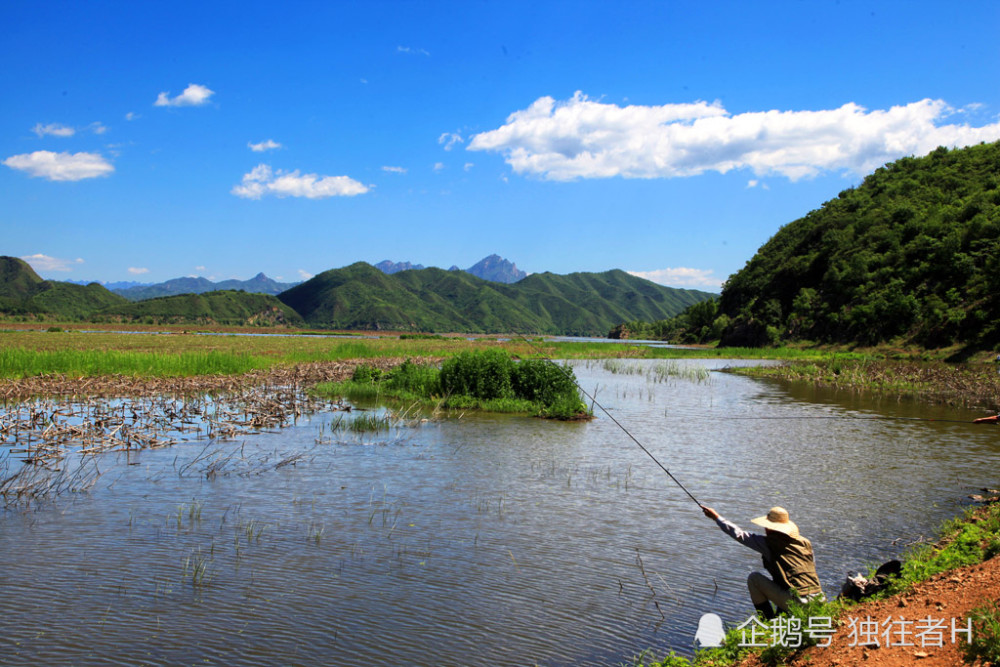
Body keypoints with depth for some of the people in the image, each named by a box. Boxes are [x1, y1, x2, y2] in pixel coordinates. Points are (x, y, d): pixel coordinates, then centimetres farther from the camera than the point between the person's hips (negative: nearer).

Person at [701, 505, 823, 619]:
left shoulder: (769, 543, -4)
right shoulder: (806, 543, 12)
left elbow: (740, 535, 3)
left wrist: (716, 517, 13)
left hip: (797, 604, -7)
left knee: (753, 578, 8)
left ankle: (769, 622, 11)